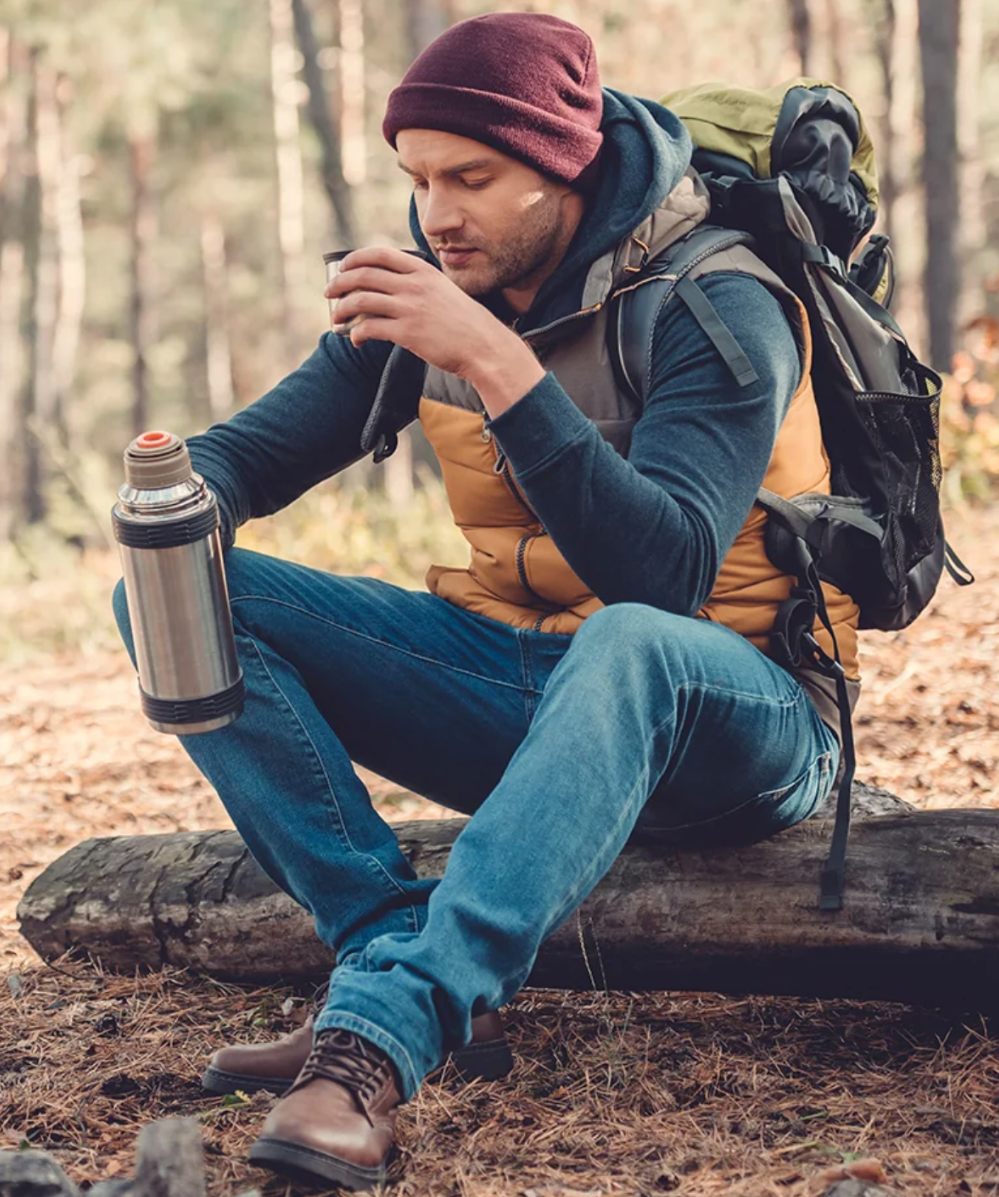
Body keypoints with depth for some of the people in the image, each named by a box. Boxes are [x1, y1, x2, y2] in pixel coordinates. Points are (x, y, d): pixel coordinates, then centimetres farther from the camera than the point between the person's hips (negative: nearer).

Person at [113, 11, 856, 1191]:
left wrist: (499, 366, -37)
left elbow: (666, 575, -31)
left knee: (627, 645, -43)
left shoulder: (717, 310, -16)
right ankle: (397, 954, -26)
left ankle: (383, 1028, -44)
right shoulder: (436, 290, 2)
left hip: (730, 719, -6)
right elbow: (248, 448, 6)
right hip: (512, 676, 6)